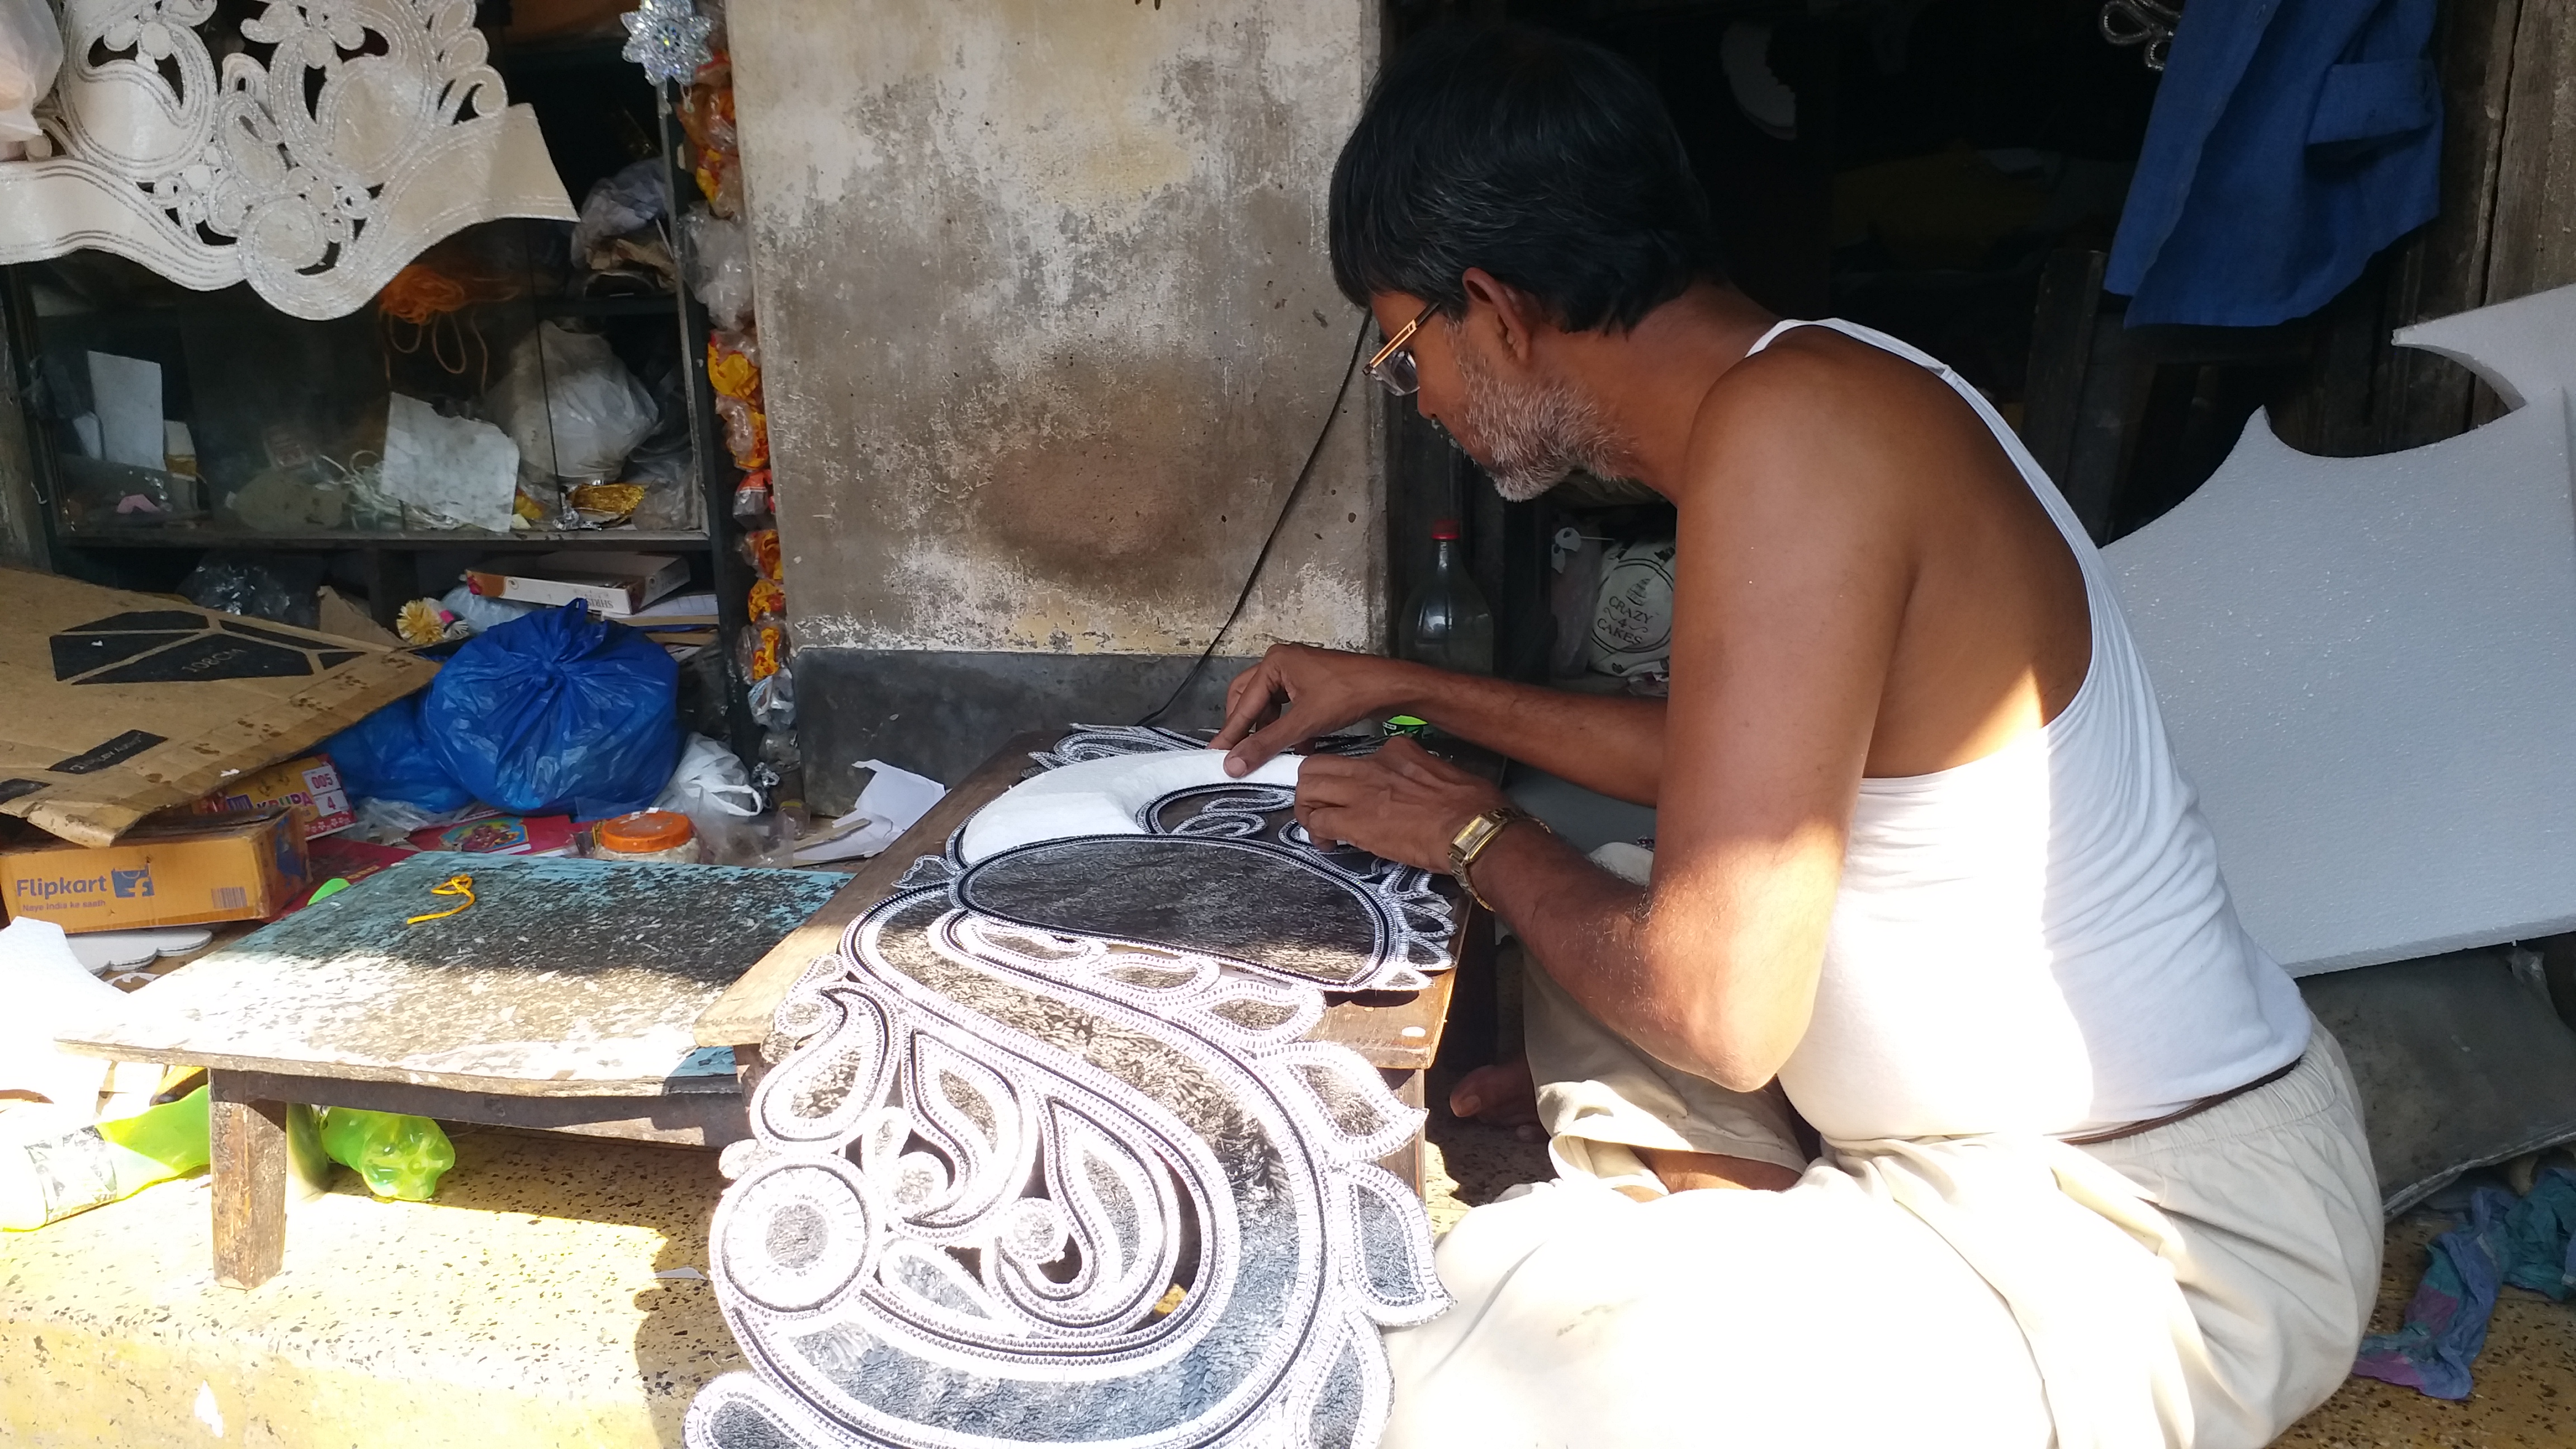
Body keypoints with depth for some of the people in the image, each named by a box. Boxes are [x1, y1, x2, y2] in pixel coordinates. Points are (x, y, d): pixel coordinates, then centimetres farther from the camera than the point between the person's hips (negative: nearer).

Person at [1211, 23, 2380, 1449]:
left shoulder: (1789, 431, -25)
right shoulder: (1825, 384, 4)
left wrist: (1475, 839, -6)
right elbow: (1726, 762, 21)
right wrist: (1404, 689, 25)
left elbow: (1722, 1008, -25)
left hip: (2151, 1244, -9)